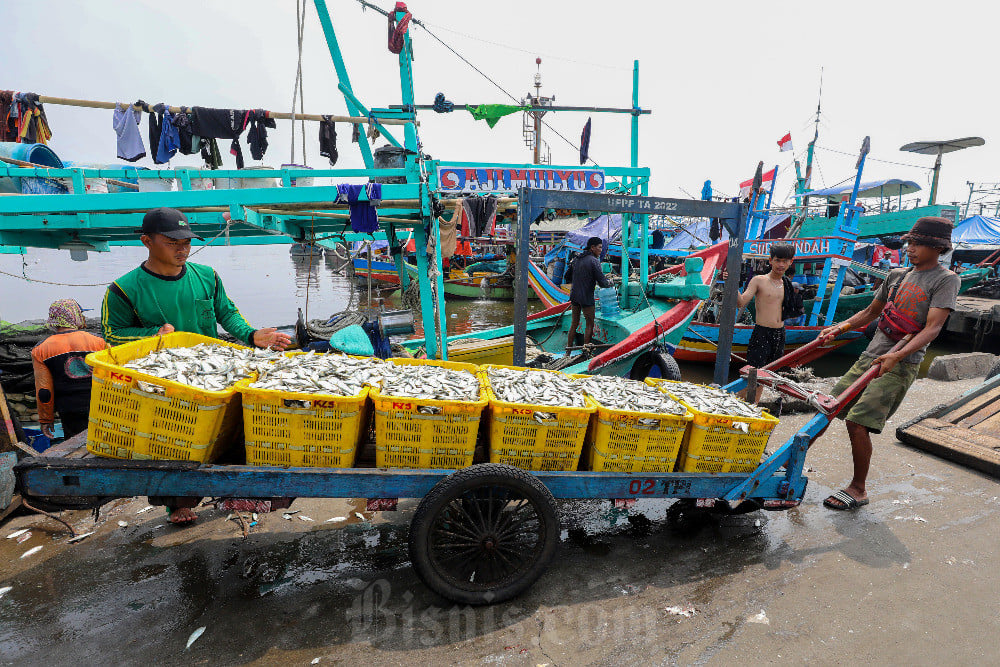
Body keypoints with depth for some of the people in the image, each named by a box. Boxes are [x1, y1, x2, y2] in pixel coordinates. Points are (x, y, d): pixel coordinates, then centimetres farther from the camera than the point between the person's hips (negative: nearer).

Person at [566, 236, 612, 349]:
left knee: (574, 323, 15)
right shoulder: (594, 261, -12)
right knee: (589, 324, 5)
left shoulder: (577, 259, 10)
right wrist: (609, 283, 7)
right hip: (586, 297, -7)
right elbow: (602, 283, -14)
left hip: (574, 295, 7)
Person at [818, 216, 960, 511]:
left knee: (857, 422, -13)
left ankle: (858, 489, 3)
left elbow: (932, 328, -15)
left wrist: (897, 355, -29)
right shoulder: (897, 275, 16)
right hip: (871, 356, 7)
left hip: (900, 365, -6)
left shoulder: (946, 280, -4)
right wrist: (838, 328, 9)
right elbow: (870, 312, 24)